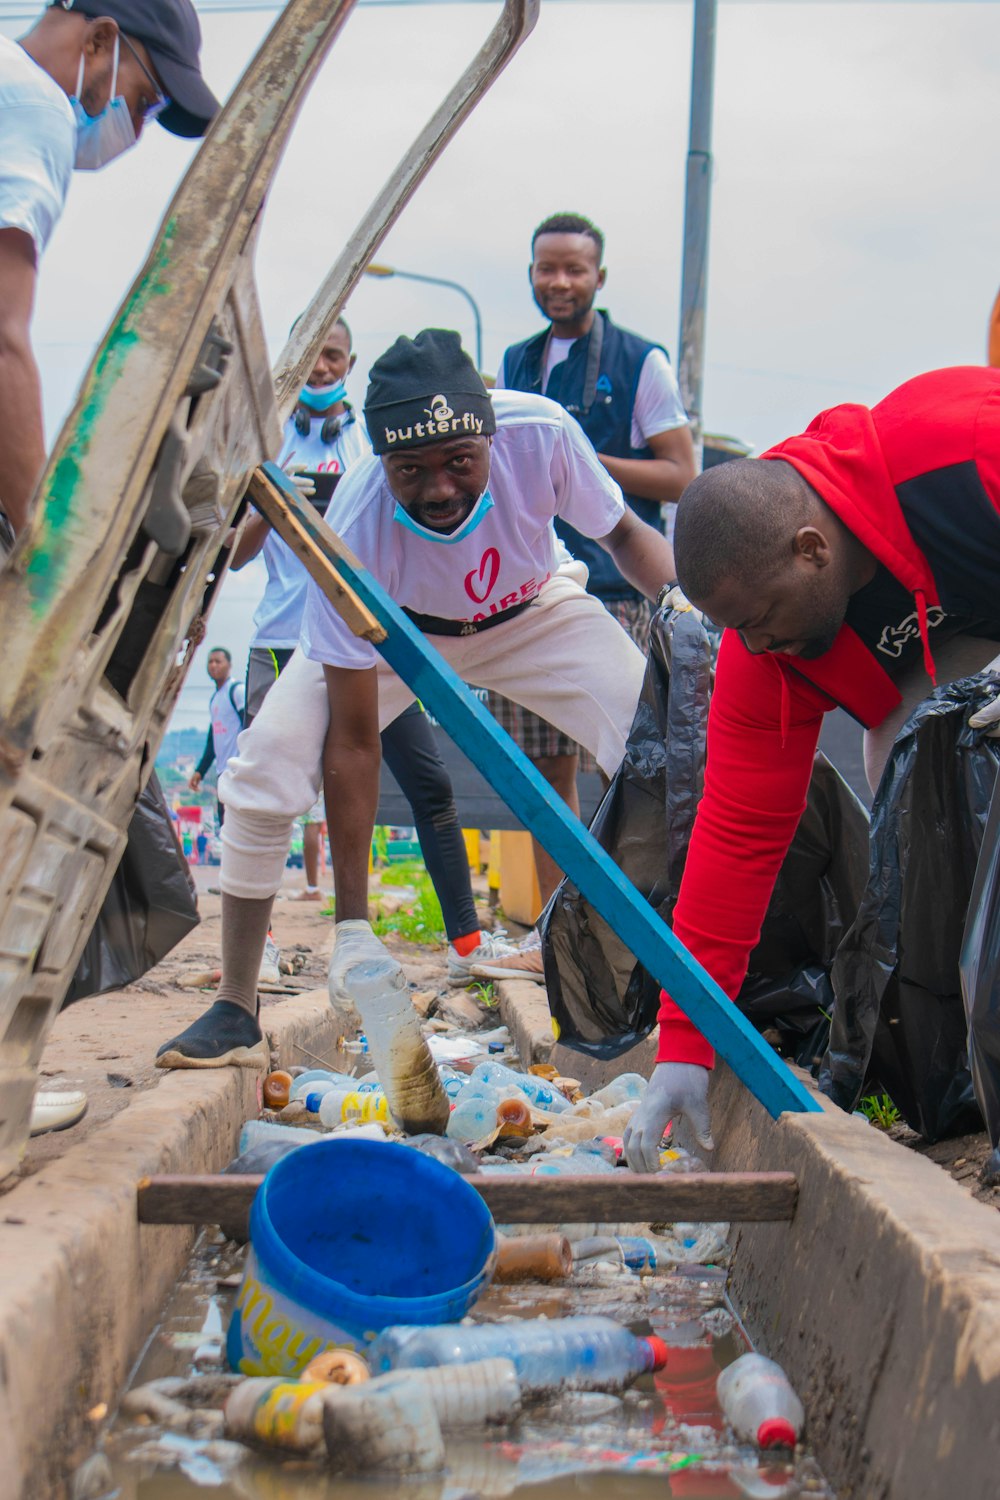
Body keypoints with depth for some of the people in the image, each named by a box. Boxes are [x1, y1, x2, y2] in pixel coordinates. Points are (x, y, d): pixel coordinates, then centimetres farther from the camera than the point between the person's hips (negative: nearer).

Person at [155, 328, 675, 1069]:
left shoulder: (542, 435, -36)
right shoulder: (356, 535, -38)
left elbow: (625, 535, -11)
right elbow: (352, 743, -32)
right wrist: (354, 924, -31)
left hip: (532, 612, 2)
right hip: (392, 630, -1)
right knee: (265, 771, -20)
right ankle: (236, 1008, -1)